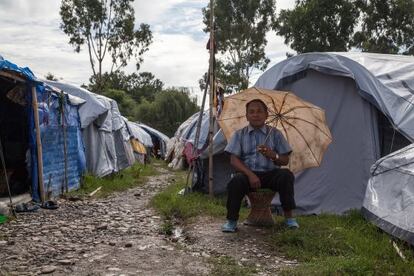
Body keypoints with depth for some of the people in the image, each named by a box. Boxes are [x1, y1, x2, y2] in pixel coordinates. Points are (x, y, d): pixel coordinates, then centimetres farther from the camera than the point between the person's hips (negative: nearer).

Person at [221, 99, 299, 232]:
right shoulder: (239, 134, 7)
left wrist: (273, 156, -18)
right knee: (236, 181, -33)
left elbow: (285, 160, 6)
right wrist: (250, 174, -19)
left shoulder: (275, 134, 9)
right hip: (248, 173, -1)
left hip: (270, 174, 1)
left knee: (286, 175, -29)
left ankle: (289, 216, -14)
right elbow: (234, 160, -2)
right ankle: (231, 220, -16)